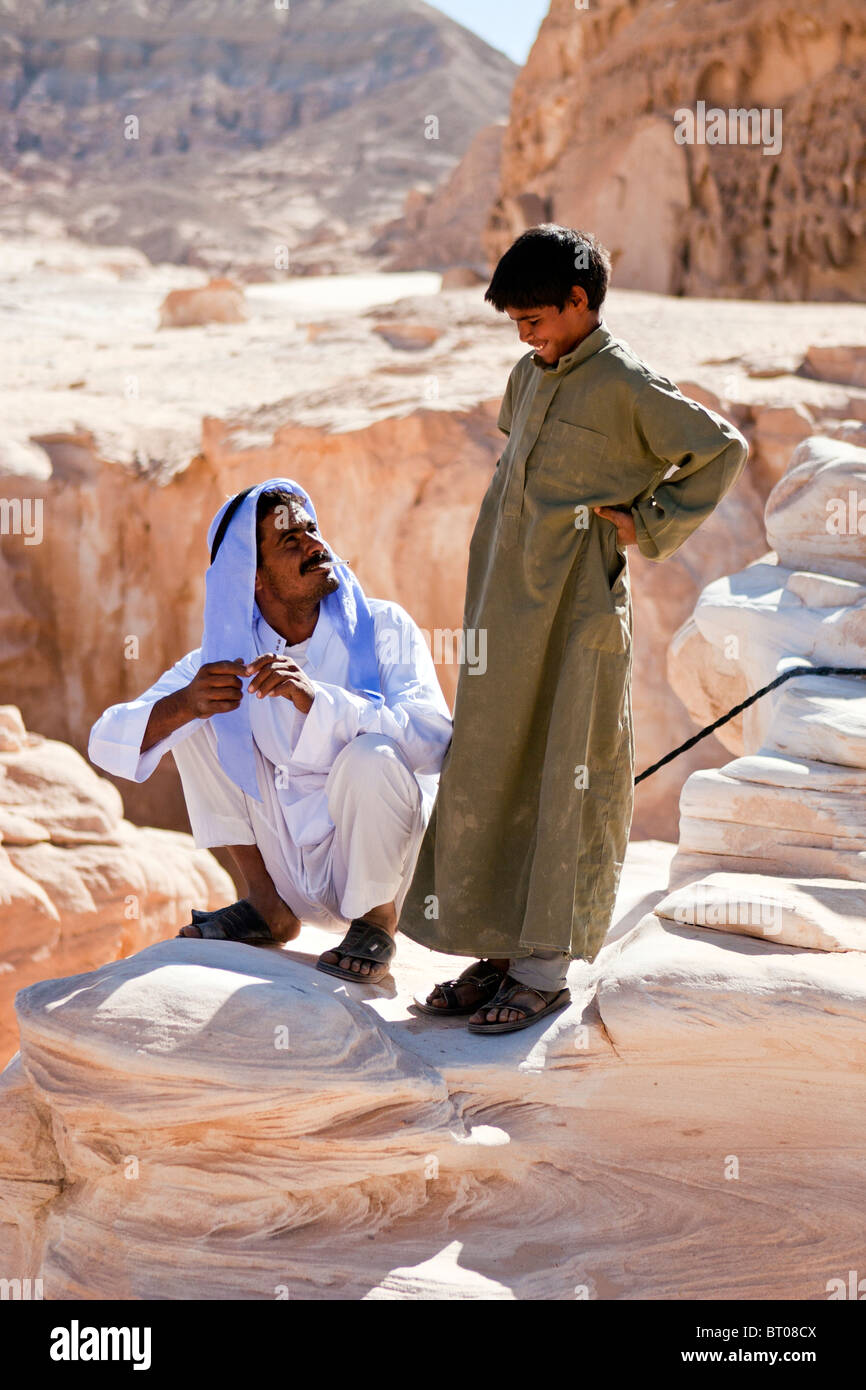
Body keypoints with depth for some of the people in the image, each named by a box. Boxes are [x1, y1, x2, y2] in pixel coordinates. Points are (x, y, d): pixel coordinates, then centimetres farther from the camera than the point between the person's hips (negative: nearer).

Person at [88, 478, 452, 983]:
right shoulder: (229, 654, -5)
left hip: (380, 863, -3)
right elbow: (107, 742, -11)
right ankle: (270, 908, 4)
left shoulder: (383, 628, -13)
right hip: (293, 873, 3)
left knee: (371, 755, -33)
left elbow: (434, 738, -30)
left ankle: (378, 923, -6)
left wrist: (315, 698, -41)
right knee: (199, 722, -6)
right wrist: (182, 705, -32)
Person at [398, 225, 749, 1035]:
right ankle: (501, 949, 19)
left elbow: (722, 449, -9)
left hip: (576, 612, -8)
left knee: (564, 784, -2)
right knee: (488, 777, 9)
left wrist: (649, 526, -9)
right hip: (507, 605, 8)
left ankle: (545, 969, 5)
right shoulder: (530, 375, 13)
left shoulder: (624, 384, -10)